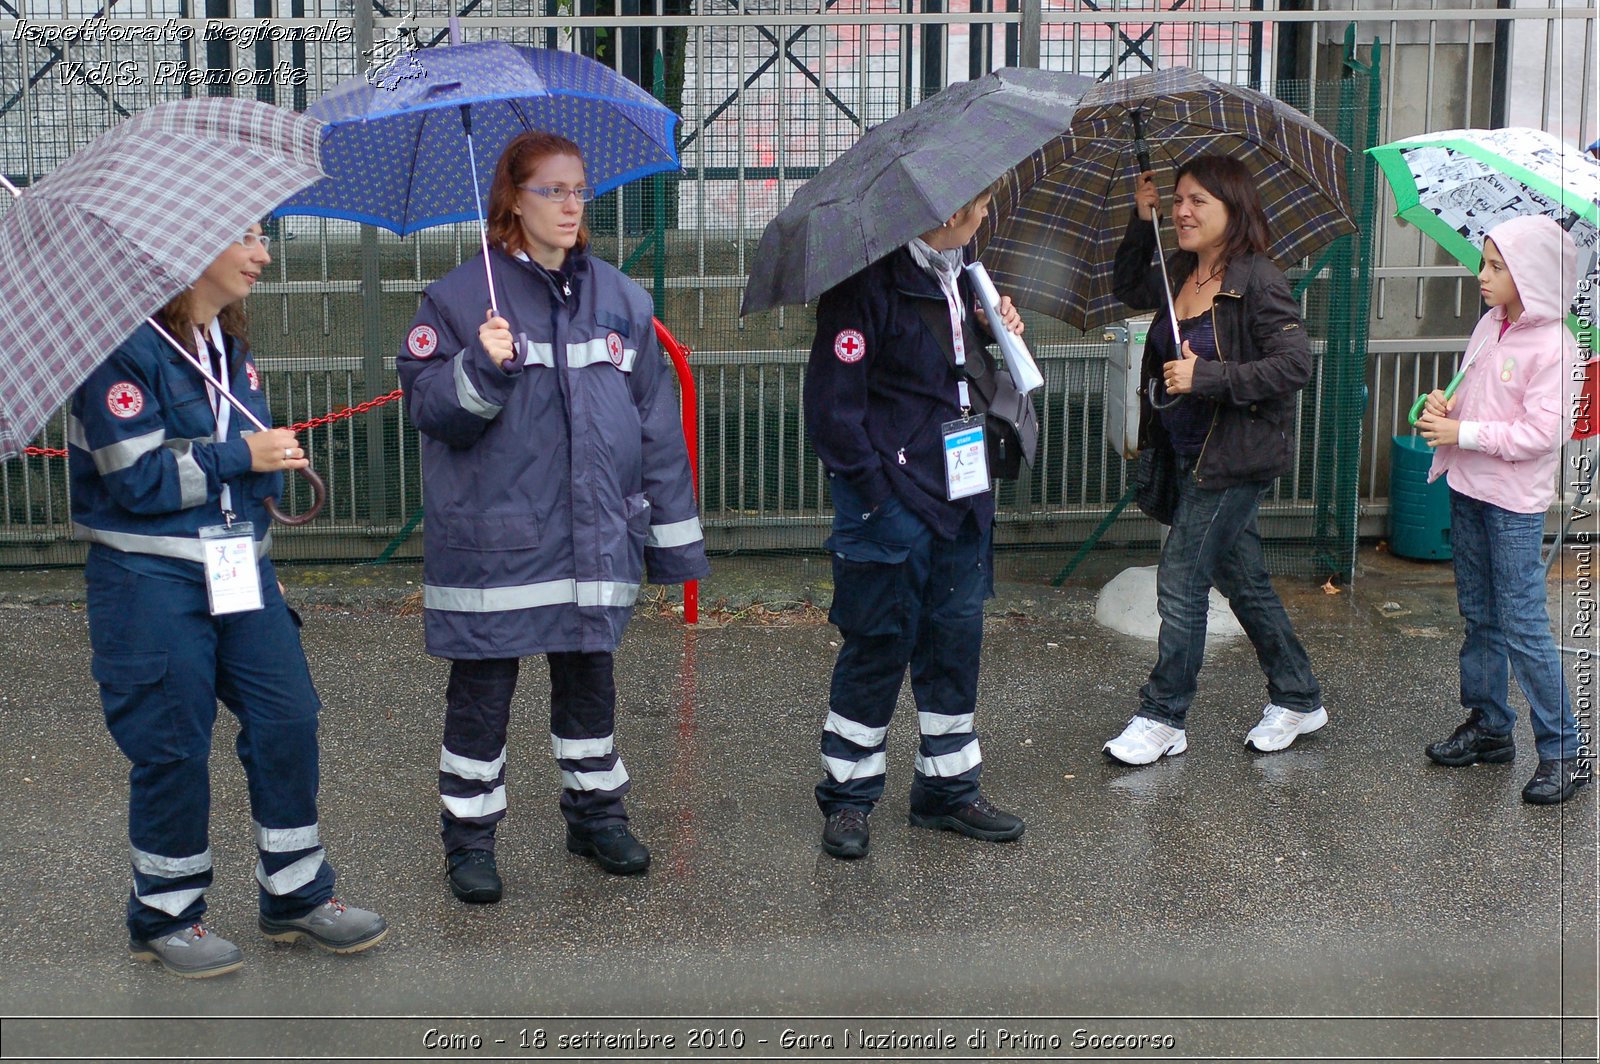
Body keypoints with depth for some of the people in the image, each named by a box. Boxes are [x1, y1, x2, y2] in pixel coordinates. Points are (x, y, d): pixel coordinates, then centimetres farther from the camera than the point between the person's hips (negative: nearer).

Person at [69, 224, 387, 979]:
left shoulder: (232, 344, 12)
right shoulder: (128, 346, -13)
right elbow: (136, 477, -18)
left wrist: (275, 461, 6)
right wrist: (239, 455, -15)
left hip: (238, 568, 7)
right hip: (151, 577, -7)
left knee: (287, 720, 5)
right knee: (174, 746, 0)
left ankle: (296, 895, 20)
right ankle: (165, 917, 18)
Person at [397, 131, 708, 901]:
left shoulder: (619, 298, 8)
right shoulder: (461, 296, -3)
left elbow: (655, 420, 10)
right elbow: (426, 407, -7)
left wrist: (674, 534, 8)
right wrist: (481, 369, -26)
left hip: (595, 534, 4)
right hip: (492, 540, -3)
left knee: (589, 677, 14)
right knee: (483, 689, 3)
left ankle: (596, 813, 30)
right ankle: (469, 832, 16)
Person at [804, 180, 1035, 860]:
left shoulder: (960, 281, 13)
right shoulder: (869, 284, -14)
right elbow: (832, 405, -16)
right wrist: (876, 491, -18)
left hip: (961, 501, 8)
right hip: (892, 503, -8)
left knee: (956, 643, 13)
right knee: (879, 648, 0)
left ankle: (948, 790, 25)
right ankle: (847, 797, 15)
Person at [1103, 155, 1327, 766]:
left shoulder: (1257, 282, -16)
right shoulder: (1180, 274, 6)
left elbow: (1295, 364, -22)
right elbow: (1128, 288, 25)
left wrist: (1207, 377, -26)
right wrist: (1142, 222, 11)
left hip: (1235, 457, -8)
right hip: (1193, 456, 8)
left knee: (1180, 580, -5)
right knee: (1241, 578, 16)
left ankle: (1164, 719, 7)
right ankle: (1298, 700, 29)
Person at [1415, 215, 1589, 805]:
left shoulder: (1553, 346, -17)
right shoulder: (1490, 325, 7)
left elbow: (1542, 432, -22)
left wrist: (1463, 433, -20)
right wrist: (1444, 405, -2)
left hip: (1515, 503, -8)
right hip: (1468, 490, 8)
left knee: (1522, 626, -6)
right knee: (1479, 617, 16)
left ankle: (1563, 751, 2)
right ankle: (1488, 726, 29)